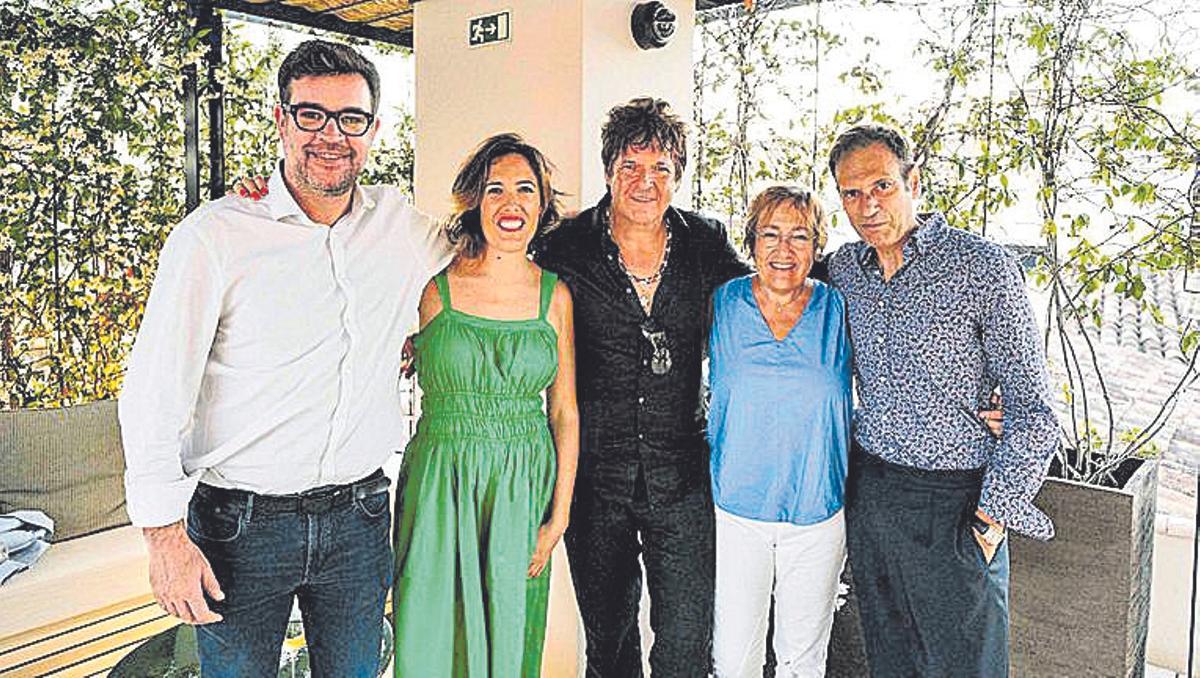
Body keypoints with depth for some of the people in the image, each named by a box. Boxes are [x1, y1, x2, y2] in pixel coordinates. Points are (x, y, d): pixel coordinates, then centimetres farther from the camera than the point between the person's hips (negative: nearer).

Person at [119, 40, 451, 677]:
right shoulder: (215, 234, -11)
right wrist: (166, 537, -12)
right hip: (241, 527, -3)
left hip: (359, 520, 4)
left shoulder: (399, 222, 1)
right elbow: (153, 395, -10)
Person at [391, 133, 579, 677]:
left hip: (524, 489, 2)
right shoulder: (435, 288, -4)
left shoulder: (555, 296, 1)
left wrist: (561, 513, 1)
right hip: (441, 485, -1)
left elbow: (565, 413, 4)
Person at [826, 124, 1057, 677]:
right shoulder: (842, 269, 3)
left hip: (955, 504, -4)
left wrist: (995, 515, -11)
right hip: (867, 491, 5)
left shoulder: (984, 268, -12)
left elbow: (1031, 409, -10)